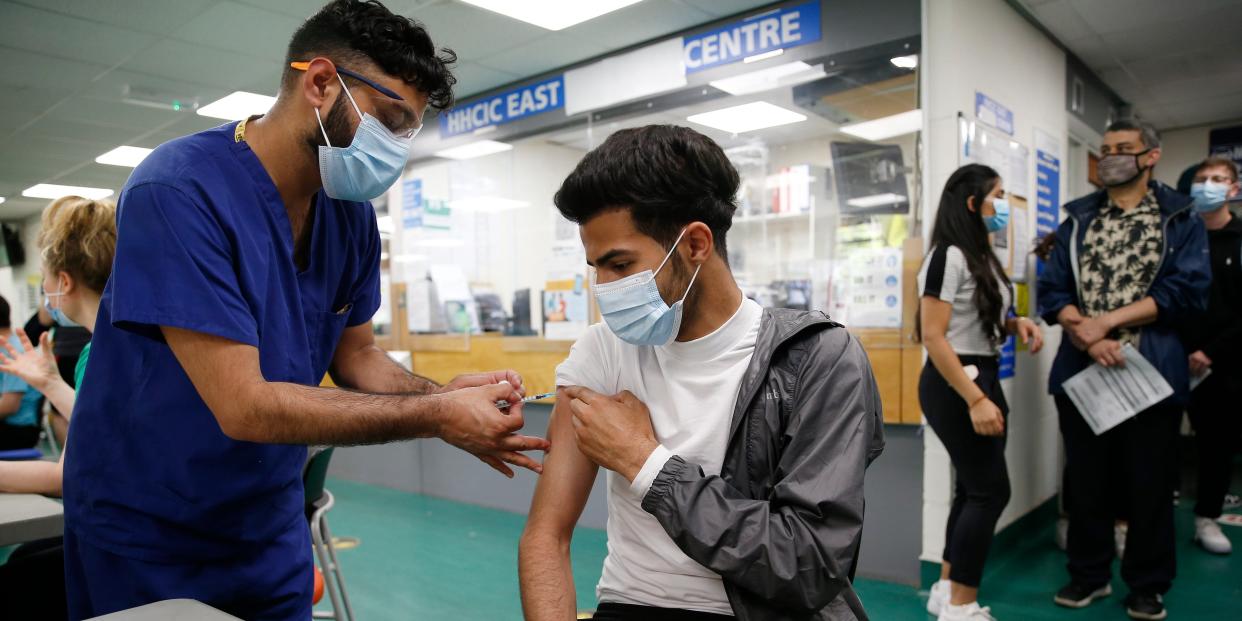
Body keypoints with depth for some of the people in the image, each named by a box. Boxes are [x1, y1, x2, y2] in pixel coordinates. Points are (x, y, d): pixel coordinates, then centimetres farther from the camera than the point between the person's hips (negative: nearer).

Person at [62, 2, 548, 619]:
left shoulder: (351, 215, -4)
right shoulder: (179, 190, -26)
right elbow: (244, 406, -30)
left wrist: (442, 393, -18)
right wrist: (435, 416, -28)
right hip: (144, 534, -5)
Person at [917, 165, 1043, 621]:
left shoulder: (982, 256, 12)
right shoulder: (949, 256, -16)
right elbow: (933, 336, -22)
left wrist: (1016, 323, 4)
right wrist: (974, 400, -25)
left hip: (983, 378, 9)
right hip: (955, 386, -9)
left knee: (974, 488, 13)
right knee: (990, 490, -4)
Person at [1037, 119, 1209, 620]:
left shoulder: (1181, 219, 3)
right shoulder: (1077, 220, 9)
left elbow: (1185, 291, -9)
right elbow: (1052, 291, 1)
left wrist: (1107, 321, -16)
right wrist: (1085, 336, -16)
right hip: (1080, 369, 2)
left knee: (1149, 482, 7)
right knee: (1086, 478, 10)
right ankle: (1089, 574, 25)